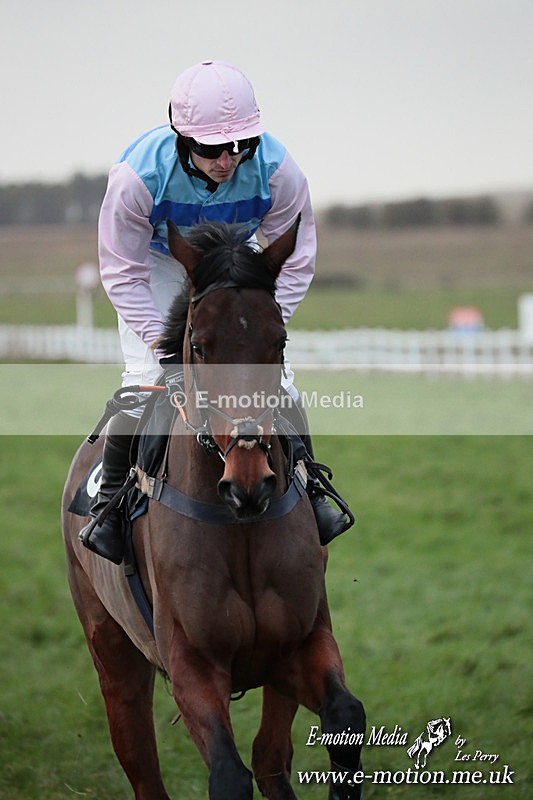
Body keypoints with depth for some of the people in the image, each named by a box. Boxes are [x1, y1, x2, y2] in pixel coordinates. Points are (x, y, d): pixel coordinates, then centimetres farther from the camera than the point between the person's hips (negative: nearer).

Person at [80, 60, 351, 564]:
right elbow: (122, 273, -23)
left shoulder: (276, 171, -30)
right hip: (156, 266, -2)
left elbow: (295, 263, -16)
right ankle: (109, 501, -2)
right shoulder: (137, 176, -36)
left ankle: (308, 488, 11)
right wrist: (161, 339, -31)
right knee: (145, 379, -18)